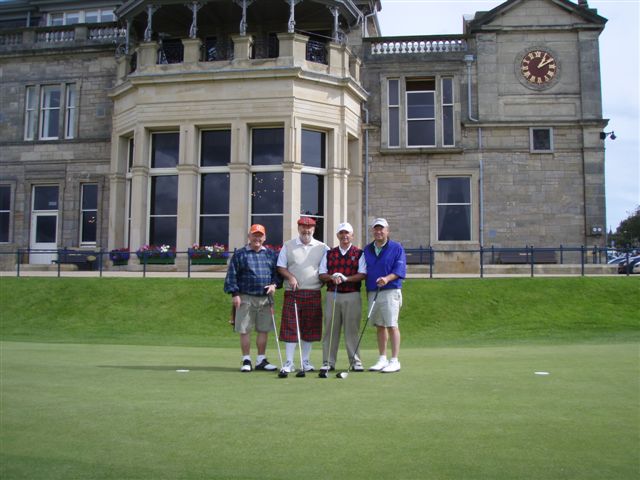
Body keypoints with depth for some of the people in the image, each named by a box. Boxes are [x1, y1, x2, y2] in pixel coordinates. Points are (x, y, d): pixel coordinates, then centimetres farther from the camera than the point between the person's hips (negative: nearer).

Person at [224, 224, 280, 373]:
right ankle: (246, 360, 11)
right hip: (246, 298, -3)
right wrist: (234, 294, -8)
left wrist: (274, 284, -3)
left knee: (264, 330, 7)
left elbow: (277, 272, 16)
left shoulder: (271, 254, 12)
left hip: (265, 298, 3)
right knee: (244, 330, 0)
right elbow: (231, 275, 0)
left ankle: (261, 360, 18)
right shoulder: (240, 254, 2)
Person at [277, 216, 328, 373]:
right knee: (290, 327, -3)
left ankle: (305, 362, 16)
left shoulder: (322, 248, 8)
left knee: (309, 328, 6)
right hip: (293, 292, -1)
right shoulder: (288, 246, 7)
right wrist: (290, 277, -10)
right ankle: (289, 362, 3)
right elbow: (280, 267, 6)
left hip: (313, 294, 1)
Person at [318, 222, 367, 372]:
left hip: (352, 296, -2)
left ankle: (355, 361, 8)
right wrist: (332, 277, -12)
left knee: (352, 329, -1)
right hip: (332, 294, 2)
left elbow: (362, 274, -4)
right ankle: (328, 362, 9)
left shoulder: (359, 253, 6)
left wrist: (346, 278, -16)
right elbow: (321, 274, 8)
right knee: (330, 328, 3)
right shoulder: (329, 254, 14)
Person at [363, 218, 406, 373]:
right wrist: (367, 291, 9)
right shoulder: (367, 249, 14)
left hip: (390, 291, -5)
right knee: (380, 326, 10)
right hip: (372, 292, 5)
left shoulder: (396, 248, 0)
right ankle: (382, 359, 17)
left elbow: (400, 269, -9)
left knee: (392, 325, -8)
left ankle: (395, 361, -4)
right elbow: (363, 271, 16)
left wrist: (387, 278, -26)